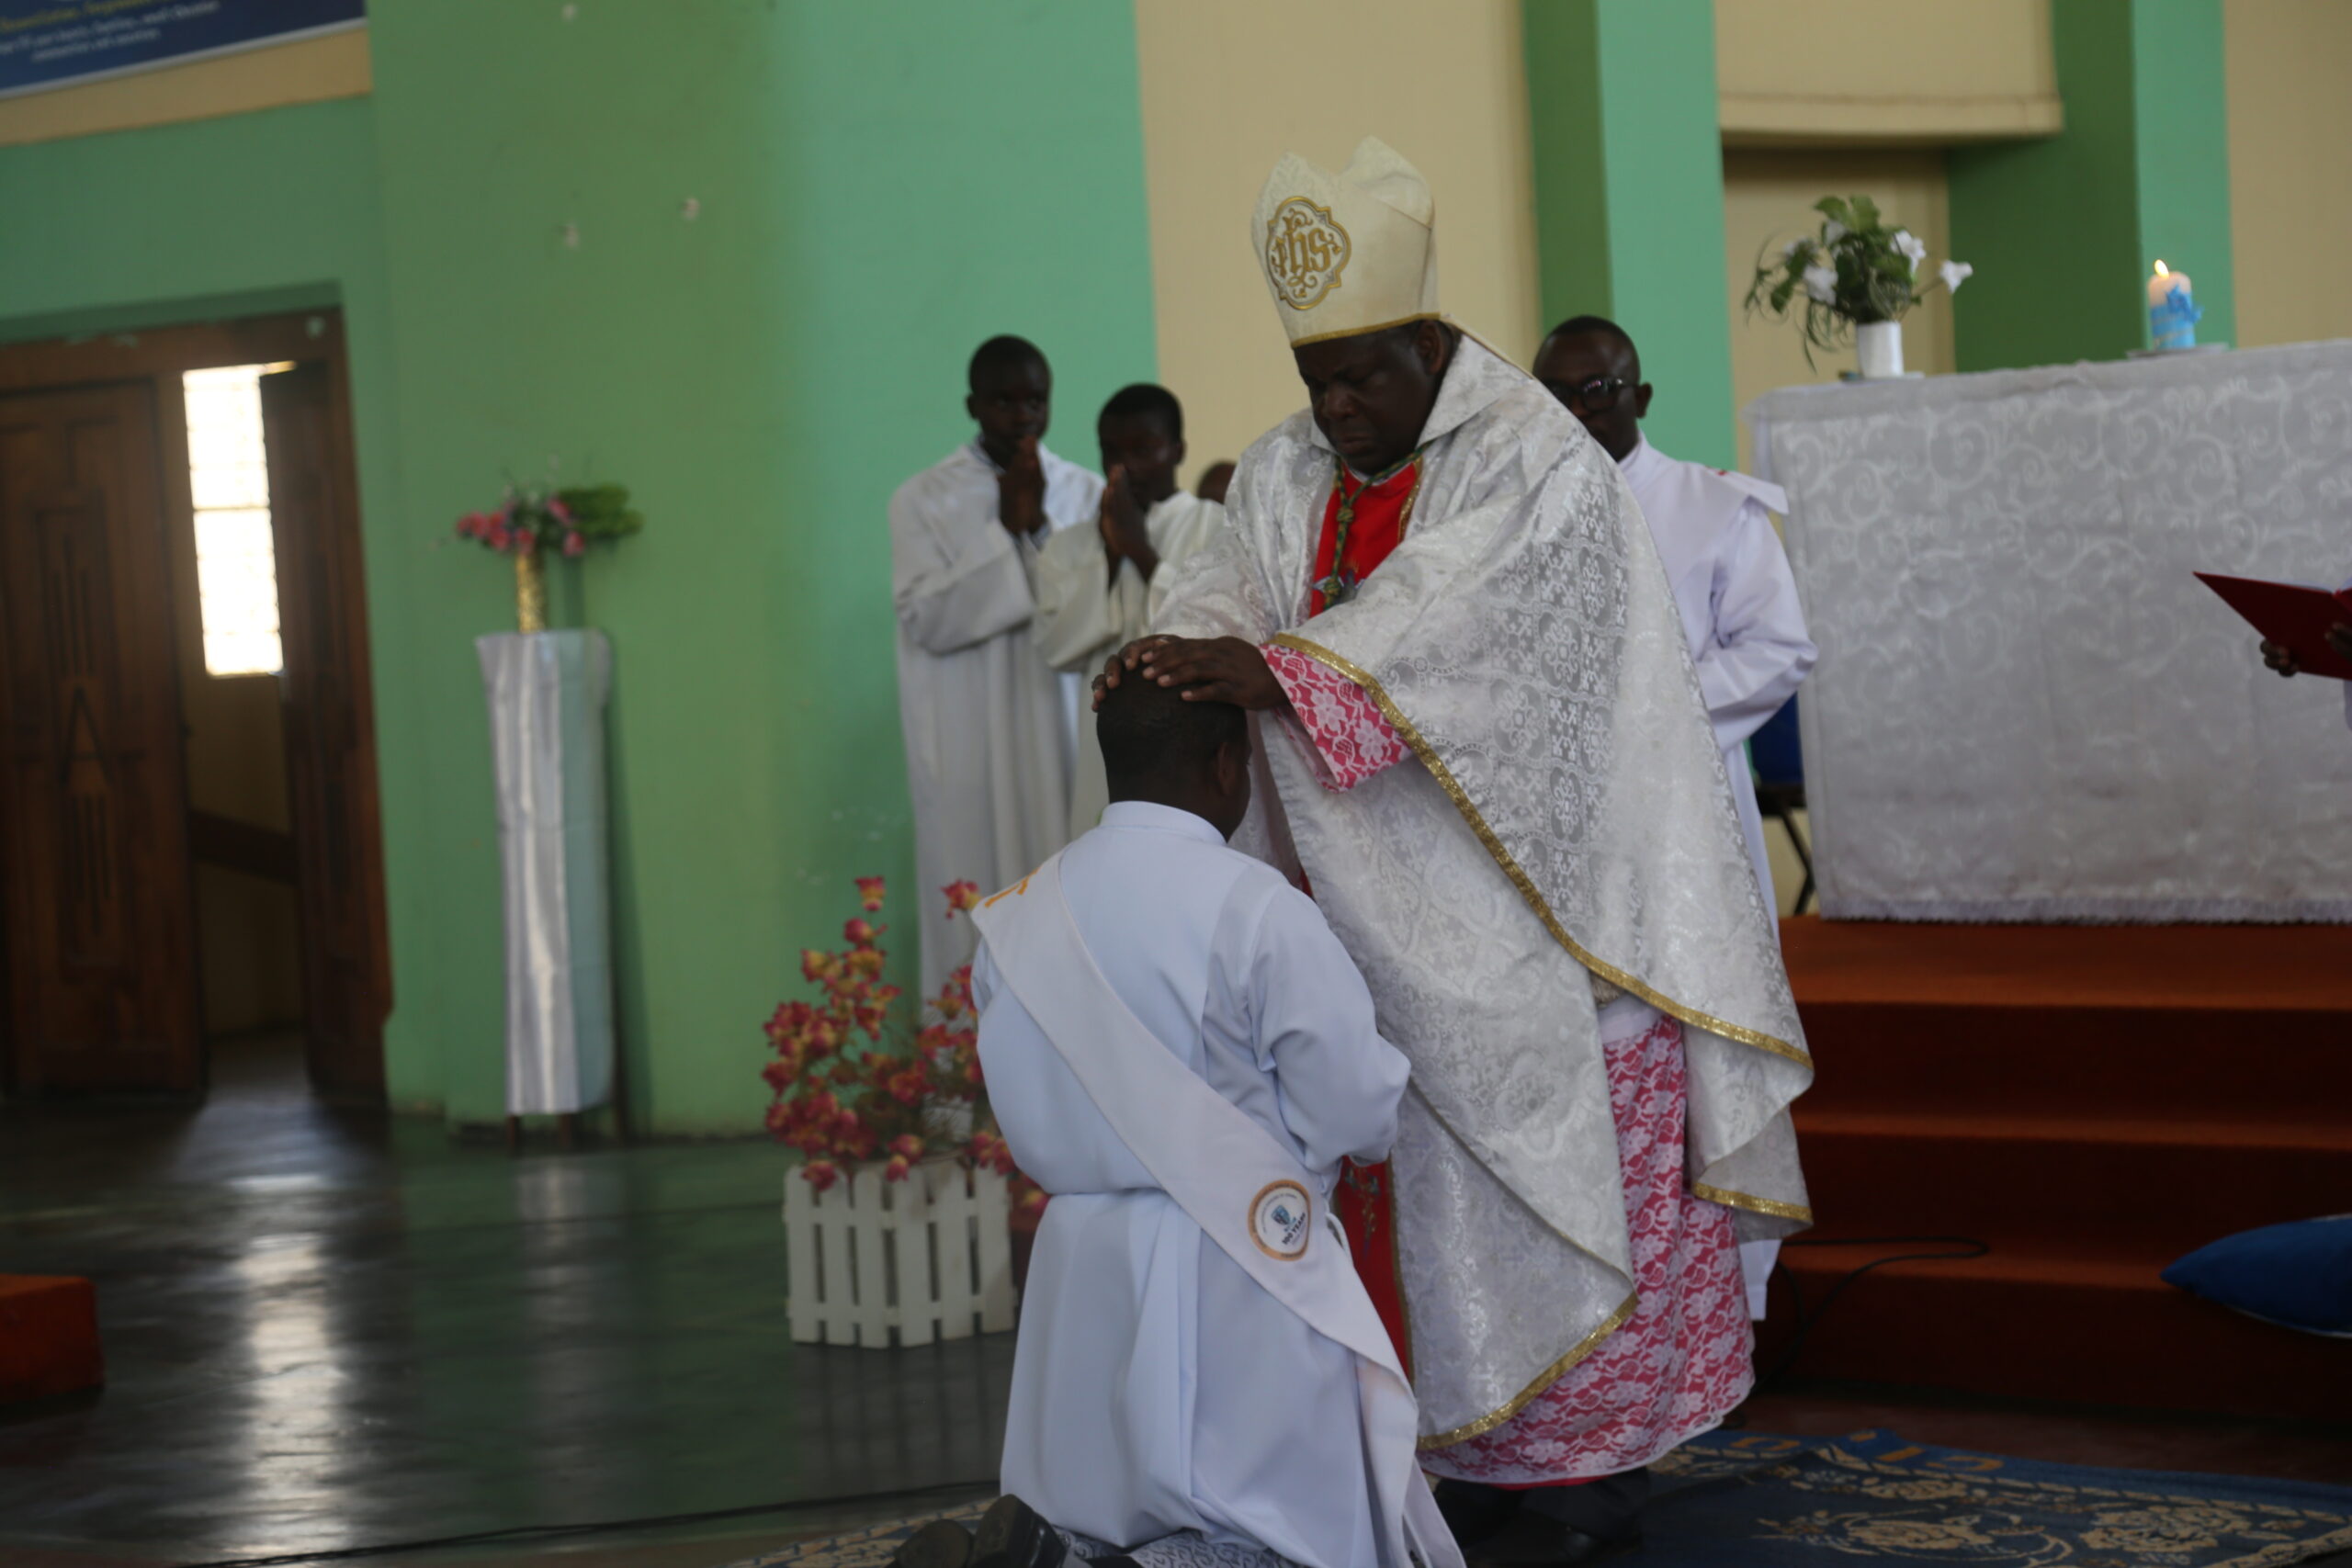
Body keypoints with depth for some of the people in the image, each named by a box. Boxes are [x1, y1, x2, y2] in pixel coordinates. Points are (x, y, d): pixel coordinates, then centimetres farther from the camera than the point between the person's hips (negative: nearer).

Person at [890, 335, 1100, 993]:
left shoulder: (1082, 493, 8)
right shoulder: (925, 500, 2)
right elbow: (928, 621, -8)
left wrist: (1040, 525, -11)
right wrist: (1004, 531, -10)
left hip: (1062, 739, 2)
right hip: (969, 753, -2)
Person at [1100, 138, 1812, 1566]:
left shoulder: (1540, 469, -11)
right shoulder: (1286, 475, 10)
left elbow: (1459, 629, -25)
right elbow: (1231, 590, -4)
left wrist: (1273, 671, -37)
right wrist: (1177, 660, -28)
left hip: (1530, 902, -6)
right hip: (1384, 907, 6)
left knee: (1548, 1159, -2)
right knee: (1422, 1173, 6)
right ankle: (1478, 1450, 14)